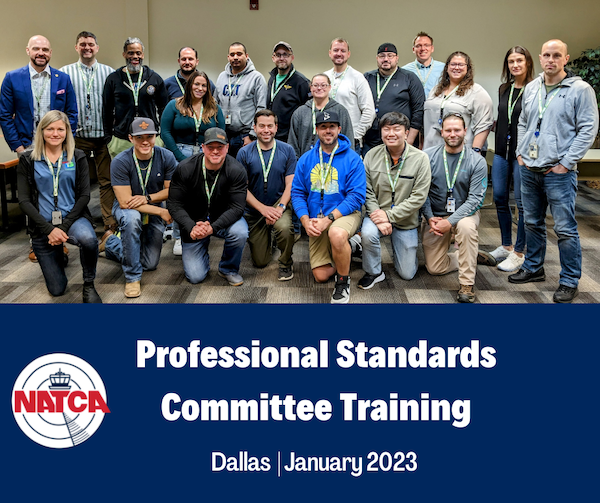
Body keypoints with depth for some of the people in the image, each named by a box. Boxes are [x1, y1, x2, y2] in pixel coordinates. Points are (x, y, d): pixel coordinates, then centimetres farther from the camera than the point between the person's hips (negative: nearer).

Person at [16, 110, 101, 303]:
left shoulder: (77, 158, 3)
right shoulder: (28, 161, 1)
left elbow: (84, 196, -2)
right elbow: (24, 201, -3)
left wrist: (64, 226, -14)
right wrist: (49, 229, -15)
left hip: (73, 218, -1)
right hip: (43, 225, 1)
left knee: (88, 239, -39)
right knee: (57, 289, 3)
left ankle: (89, 285, -12)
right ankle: (58, 256, 38)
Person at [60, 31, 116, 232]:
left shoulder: (109, 72, 9)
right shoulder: (65, 73, 7)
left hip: (104, 136, 0)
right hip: (77, 137, 0)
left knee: (107, 181, 1)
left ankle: (110, 223, 8)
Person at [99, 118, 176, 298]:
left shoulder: (166, 158, -16)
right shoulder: (120, 162, -24)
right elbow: (125, 202, -25)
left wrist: (147, 198, -25)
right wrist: (161, 211, -26)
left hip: (153, 211, 3)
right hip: (126, 209, -3)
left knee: (150, 264, 2)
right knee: (132, 218, -41)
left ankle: (110, 242, 31)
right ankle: (132, 277, -24)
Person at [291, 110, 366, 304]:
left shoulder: (352, 159, -8)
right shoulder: (306, 159, 4)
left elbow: (357, 196, -15)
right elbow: (297, 192, 5)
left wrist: (329, 219, -23)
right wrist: (306, 221, -12)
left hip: (345, 214, -4)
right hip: (316, 221, 4)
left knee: (336, 234, -41)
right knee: (321, 276, -1)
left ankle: (343, 283, -14)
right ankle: (346, 250, 32)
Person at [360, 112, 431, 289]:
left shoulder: (420, 158, -11)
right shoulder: (372, 155, -5)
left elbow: (418, 197, -14)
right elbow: (368, 192, -5)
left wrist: (389, 215, -20)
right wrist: (378, 218, -20)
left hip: (406, 221, 0)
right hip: (378, 215, 0)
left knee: (407, 274, 4)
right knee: (368, 233, -36)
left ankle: (400, 249, 39)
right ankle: (373, 272, -7)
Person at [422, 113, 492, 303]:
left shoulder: (477, 161, -9)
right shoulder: (428, 157, -6)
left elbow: (475, 199, -14)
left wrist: (451, 221, -24)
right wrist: (430, 218, -15)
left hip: (464, 213, -2)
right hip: (435, 216, 2)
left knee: (466, 226, -39)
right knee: (435, 268, -3)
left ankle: (466, 285, -26)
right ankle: (473, 256, 26)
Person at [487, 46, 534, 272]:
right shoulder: (504, 89, 11)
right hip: (502, 152, 7)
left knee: (522, 203, 0)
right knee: (500, 199, 11)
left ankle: (519, 252, 10)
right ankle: (506, 246, 25)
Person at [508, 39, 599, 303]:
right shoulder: (531, 88, 12)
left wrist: (566, 163, -13)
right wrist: (521, 153, 11)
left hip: (558, 172, -6)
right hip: (529, 170, 6)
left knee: (565, 229, -4)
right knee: (532, 222, 17)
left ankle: (569, 281, 7)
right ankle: (533, 268, 32)